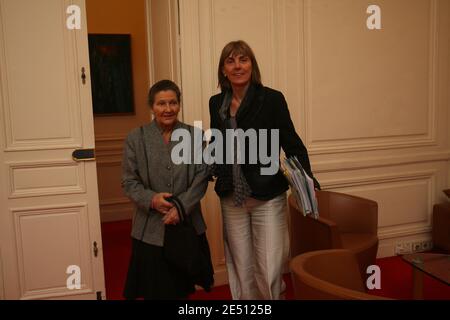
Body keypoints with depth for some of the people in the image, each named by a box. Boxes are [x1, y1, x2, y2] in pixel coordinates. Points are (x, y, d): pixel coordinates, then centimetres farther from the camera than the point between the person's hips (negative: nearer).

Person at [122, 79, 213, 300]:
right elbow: (129, 182, 0)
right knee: (154, 291, 8)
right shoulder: (135, 138, 1)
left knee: (183, 289, 13)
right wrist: (151, 199, -18)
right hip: (151, 230, -1)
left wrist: (181, 207, -16)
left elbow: (202, 177, -3)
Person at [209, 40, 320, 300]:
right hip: (232, 200, 4)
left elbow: (293, 144, -10)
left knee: (269, 271, 0)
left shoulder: (272, 99, -9)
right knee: (241, 270, 14)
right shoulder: (216, 103, 5)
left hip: (267, 197, -4)